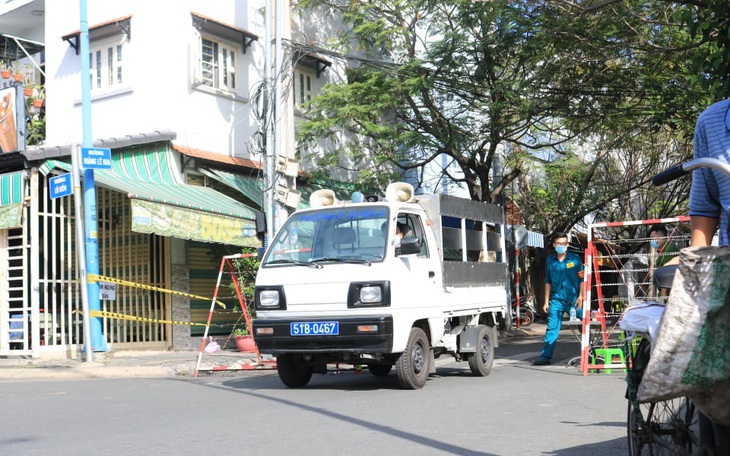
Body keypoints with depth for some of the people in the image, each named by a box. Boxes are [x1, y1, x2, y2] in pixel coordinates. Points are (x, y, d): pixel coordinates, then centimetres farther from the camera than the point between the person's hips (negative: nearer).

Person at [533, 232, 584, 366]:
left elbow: (582, 279, 1)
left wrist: (580, 297, -8)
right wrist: (546, 301, 12)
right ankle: (546, 356, 0)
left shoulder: (575, 259, 0)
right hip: (556, 299, 2)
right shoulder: (550, 260, 8)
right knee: (552, 328, -1)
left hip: (573, 299, -2)